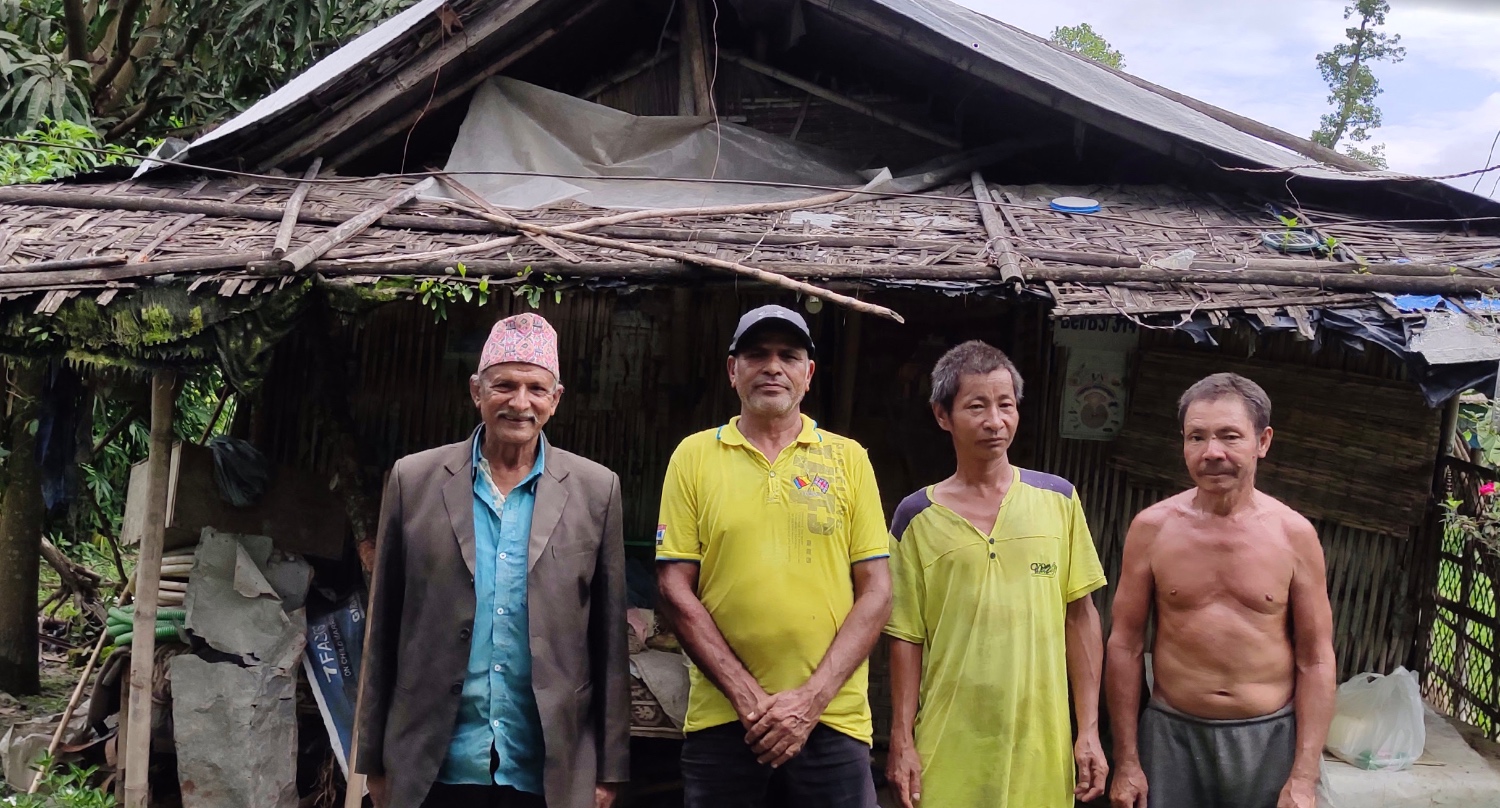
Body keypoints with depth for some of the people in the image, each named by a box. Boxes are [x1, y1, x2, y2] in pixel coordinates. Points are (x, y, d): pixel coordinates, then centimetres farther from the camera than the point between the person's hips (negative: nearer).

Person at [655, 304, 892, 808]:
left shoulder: (849, 459, 4)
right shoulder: (695, 456, 3)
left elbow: (876, 591, 1)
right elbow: (676, 588, -1)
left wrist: (812, 697, -9)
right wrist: (746, 695, -9)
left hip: (831, 720, 0)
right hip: (720, 718, 0)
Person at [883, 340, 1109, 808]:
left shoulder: (1058, 499, 1)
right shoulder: (916, 518, -2)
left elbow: (1080, 617, 3)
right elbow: (907, 637, 1)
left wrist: (1089, 730, 1)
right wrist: (901, 742, -3)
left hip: (1042, 750, 1)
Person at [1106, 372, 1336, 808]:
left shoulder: (1294, 534, -6)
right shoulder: (1152, 528, -6)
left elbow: (1316, 660, -2)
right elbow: (1125, 645, -1)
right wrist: (1126, 761, -2)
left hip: (1269, 738, 0)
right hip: (1171, 734, 0)